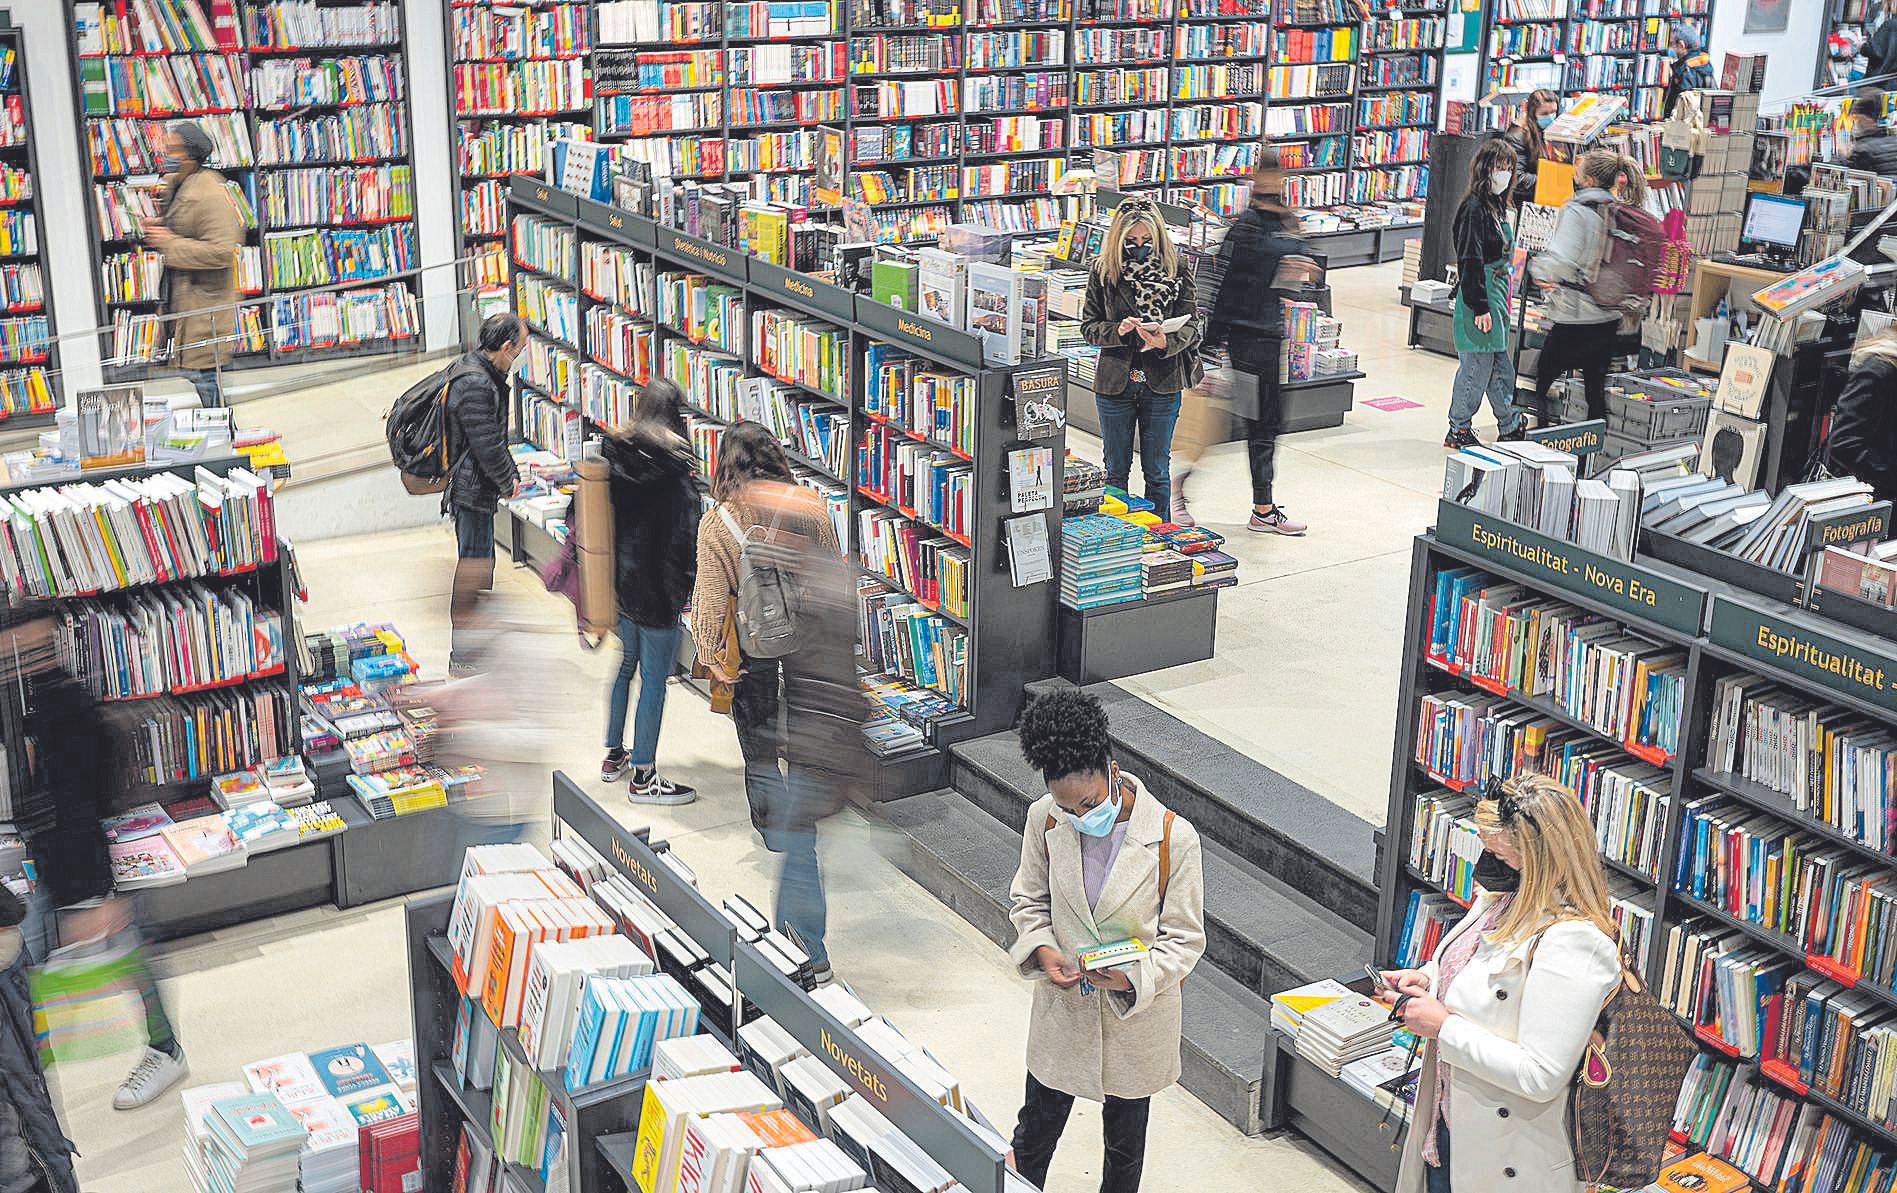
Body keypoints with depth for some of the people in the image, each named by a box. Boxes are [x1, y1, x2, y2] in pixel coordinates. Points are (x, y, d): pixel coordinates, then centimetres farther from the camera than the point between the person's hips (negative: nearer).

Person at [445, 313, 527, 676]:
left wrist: (510, 474, 12)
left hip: (475, 489, 11)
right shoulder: (474, 384, -24)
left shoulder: (486, 375, 10)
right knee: (473, 570, -4)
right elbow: (487, 446, -24)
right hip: (473, 491, -11)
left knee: (480, 566, 20)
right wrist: (508, 482, -10)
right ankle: (462, 657, 3)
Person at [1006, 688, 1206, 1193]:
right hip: (1061, 1011, 2)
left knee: (1125, 1144, 19)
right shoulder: (1045, 819, -12)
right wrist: (1041, 950, -17)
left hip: (1137, 1015, -2)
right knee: (1035, 1132, 20)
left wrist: (1136, 977, -29)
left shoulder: (1174, 837, -21)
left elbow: (1185, 938, -12)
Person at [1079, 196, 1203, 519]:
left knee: (1157, 471, 9)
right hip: (1114, 382, 1)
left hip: (1162, 383, -1)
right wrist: (1118, 331, -20)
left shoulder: (1176, 271, -2)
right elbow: (1088, 326, 0)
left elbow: (1191, 324, -6)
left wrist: (1166, 341, -26)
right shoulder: (1103, 270, -1)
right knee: (1116, 470, 11)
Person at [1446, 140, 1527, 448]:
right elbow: (1470, 262, -19)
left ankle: (1510, 426, 24)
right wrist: (1480, 307, -21)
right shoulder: (1474, 209, -16)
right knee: (1477, 366, -3)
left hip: (1495, 298, 9)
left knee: (1500, 366, 15)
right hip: (1479, 298, -9)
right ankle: (1459, 430, 8)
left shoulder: (1497, 206, 13)